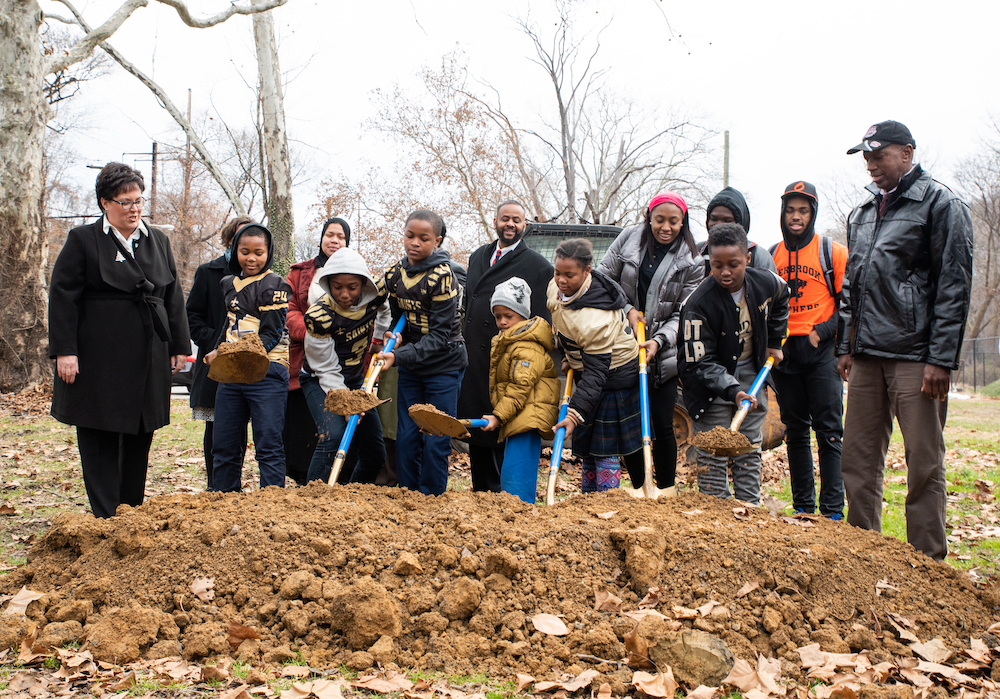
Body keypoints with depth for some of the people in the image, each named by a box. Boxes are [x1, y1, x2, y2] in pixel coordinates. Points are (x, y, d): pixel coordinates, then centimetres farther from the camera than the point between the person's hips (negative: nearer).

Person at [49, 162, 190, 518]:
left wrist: (179, 346, 11)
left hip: (148, 360, 4)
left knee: (140, 436, 9)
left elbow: (174, 297, 16)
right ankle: (107, 519, 4)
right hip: (98, 361, -4)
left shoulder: (158, 241, 13)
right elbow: (62, 297, -4)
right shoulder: (82, 240, -1)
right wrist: (64, 351, -12)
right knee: (99, 440, -1)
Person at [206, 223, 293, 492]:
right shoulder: (229, 283, 16)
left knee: (268, 444, -5)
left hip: (266, 371, -7)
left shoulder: (275, 285, -4)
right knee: (223, 444, 10)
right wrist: (218, 351, 14)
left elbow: (271, 334, -11)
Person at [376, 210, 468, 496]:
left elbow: (439, 335, -21)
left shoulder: (442, 276, -18)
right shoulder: (394, 274, 0)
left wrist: (399, 356, -29)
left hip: (443, 365, -5)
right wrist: (395, 337, -4)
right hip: (410, 367, 5)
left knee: (436, 440, -3)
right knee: (406, 437, 6)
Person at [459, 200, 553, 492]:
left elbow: (542, 324, -8)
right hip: (474, 363, 6)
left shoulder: (538, 267, -5)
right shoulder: (478, 257, 15)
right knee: (477, 431, 12)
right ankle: (483, 493, 24)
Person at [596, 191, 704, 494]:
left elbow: (683, 313, -3)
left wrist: (659, 340, -19)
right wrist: (628, 310, -7)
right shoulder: (629, 238, 0)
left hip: (663, 354, -1)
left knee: (662, 425, -1)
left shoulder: (691, 262, -3)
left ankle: (667, 492, 15)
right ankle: (639, 489, 19)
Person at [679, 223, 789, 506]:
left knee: (750, 450, 10)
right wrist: (732, 390, -36)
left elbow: (781, 299, 17)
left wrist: (774, 342, 15)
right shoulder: (699, 304, -27)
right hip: (713, 379, -5)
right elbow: (699, 363, -24)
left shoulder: (766, 283, -12)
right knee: (713, 453, -7)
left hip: (751, 374, 5)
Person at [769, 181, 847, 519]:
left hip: (821, 352, -4)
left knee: (829, 432, -7)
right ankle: (802, 506, 16)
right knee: (795, 432, 8)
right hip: (784, 354, 4)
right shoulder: (771, 256, 12)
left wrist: (821, 333, -11)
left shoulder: (832, 252, 1)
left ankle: (833, 510, -4)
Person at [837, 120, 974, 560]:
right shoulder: (861, 213, 17)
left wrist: (942, 359, -14)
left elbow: (953, 286, -9)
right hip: (866, 355, 7)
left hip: (915, 355, -7)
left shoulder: (940, 204, -3)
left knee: (924, 464, -2)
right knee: (858, 458, 9)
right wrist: (845, 346, 16)